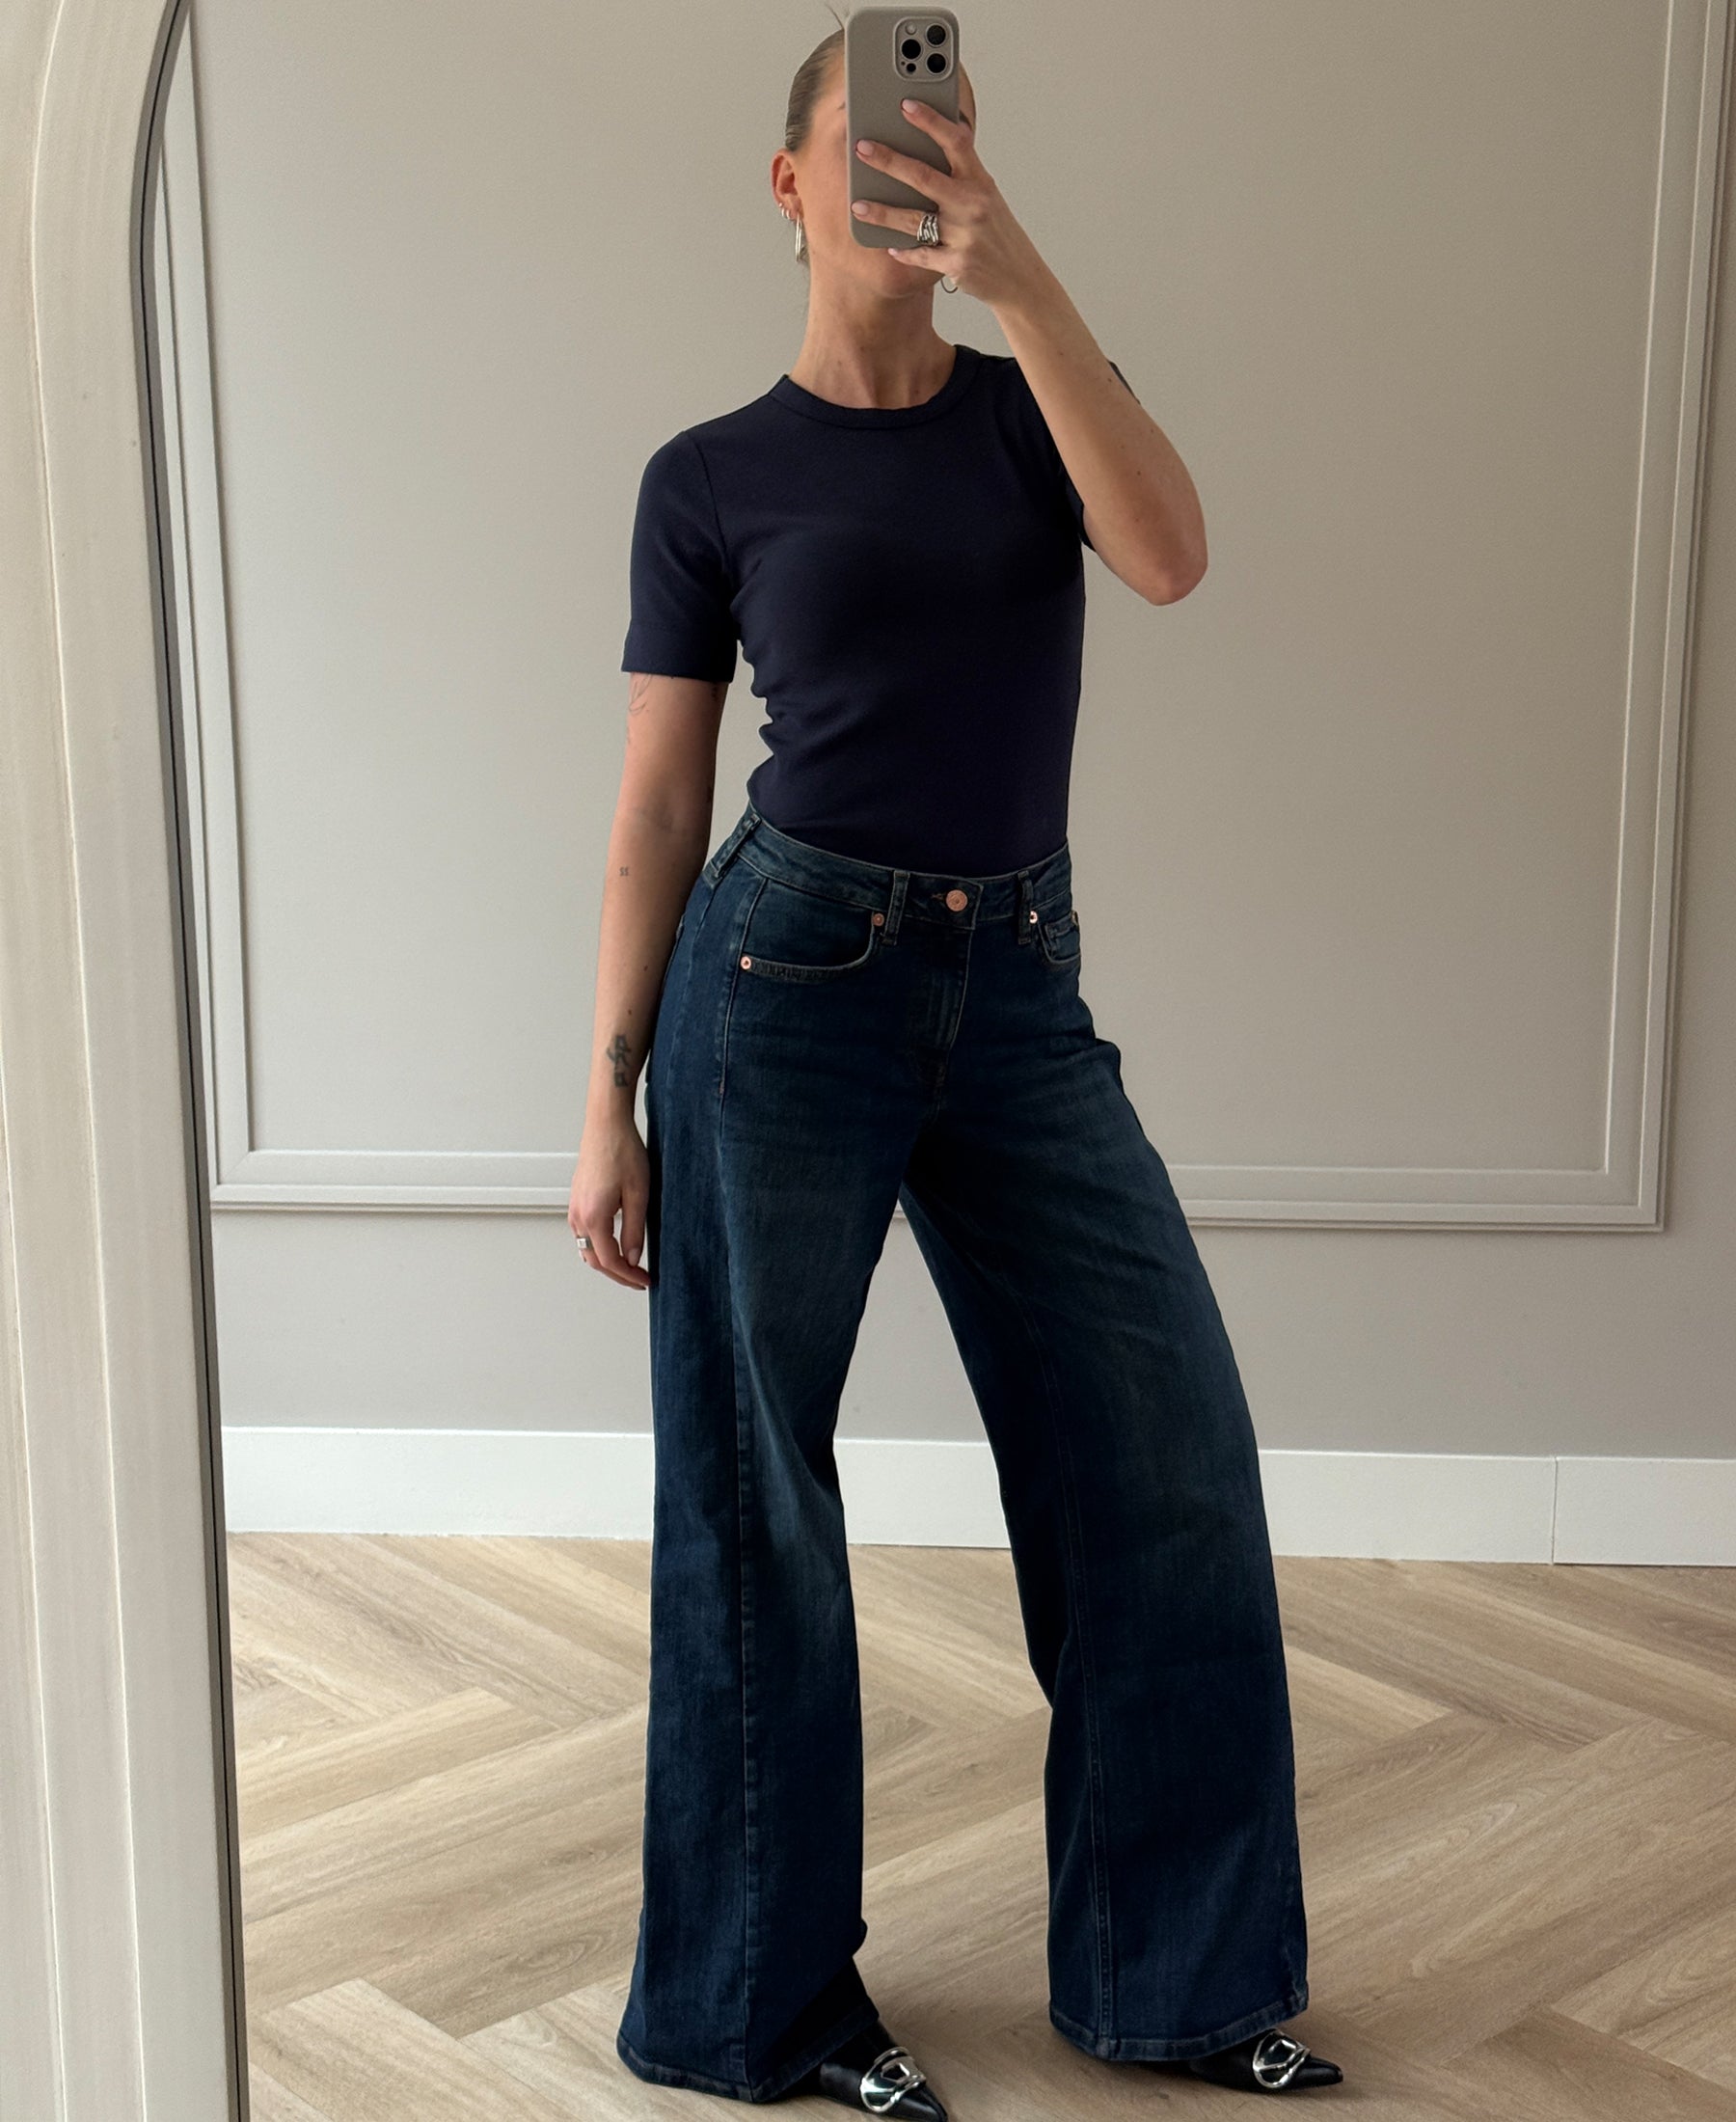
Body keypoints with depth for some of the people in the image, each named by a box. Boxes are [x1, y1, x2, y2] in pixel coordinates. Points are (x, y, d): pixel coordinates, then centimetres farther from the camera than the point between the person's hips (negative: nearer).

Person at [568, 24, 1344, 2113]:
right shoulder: (710, 481, 3)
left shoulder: (1033, 413, 10)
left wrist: (1019, 273, -22)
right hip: (785, 982, -3)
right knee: (751, 1486, 3)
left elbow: (1169, 555, -13)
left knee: (1174, 1455, 2)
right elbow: (656, 815, 3)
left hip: (1019, 999, 3)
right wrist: (610, 1103, -1)